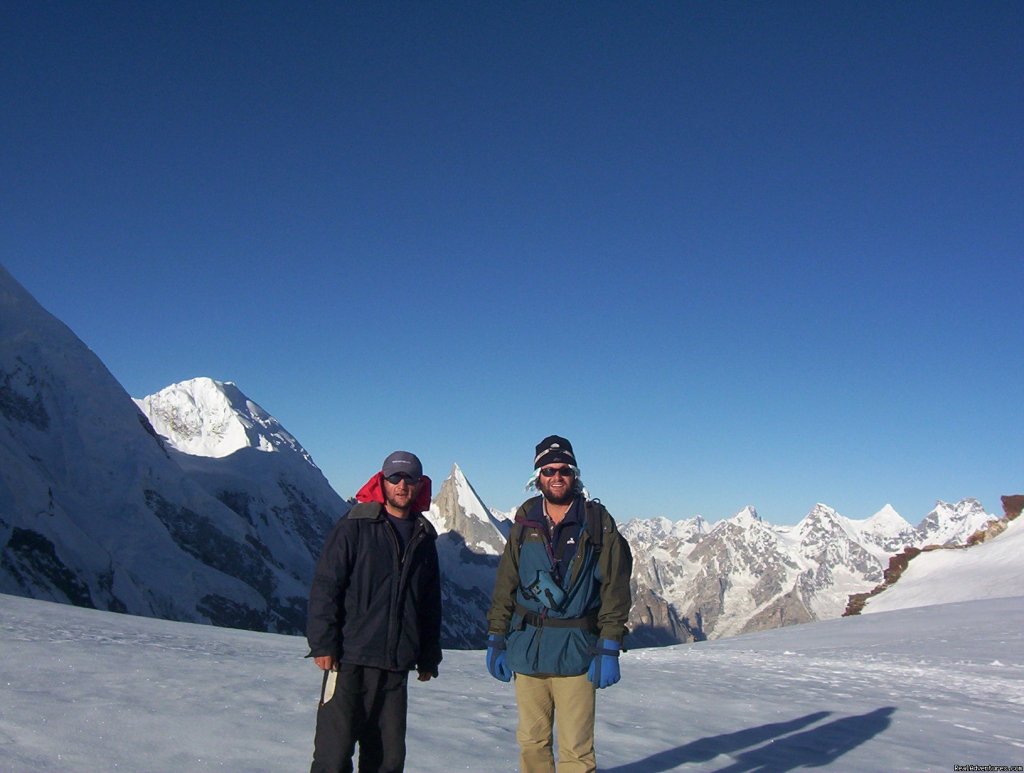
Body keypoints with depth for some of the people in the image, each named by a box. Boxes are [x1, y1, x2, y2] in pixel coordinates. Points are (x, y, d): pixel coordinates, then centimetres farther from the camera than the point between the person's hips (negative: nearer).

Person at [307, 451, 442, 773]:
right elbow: (325, 586, -6)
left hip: (397, 665, 5)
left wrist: (429, 657, 17)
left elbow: (431, 603, 17)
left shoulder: (424, 538, 12)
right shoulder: (355, 527, -3)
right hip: (349, 660, -4)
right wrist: (322, 644, -12)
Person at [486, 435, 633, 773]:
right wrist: (495, 641, 6)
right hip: (526, 651, 4)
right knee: (531, 742, 12)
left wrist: (609, 650, -9)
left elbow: (615, 590, -5)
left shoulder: (597, 523, -3)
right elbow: (504, 587, 9)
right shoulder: (525, 523, 7)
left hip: (576, 653, -3)